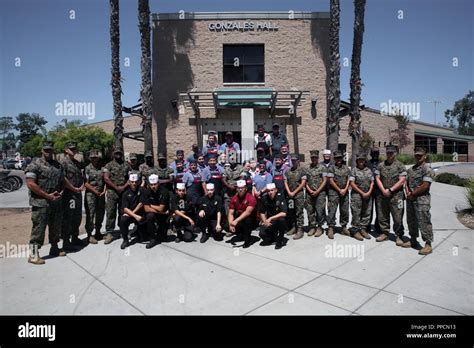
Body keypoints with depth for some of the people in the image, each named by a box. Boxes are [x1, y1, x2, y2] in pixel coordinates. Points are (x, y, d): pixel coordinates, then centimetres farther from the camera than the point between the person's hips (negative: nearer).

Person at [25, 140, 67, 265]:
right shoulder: (35, 165, -8)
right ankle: (33, 254, 7)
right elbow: (30, 184, -16)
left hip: (57, 202, 7)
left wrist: (61, 192, -1)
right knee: (38, 229, -2)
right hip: (41, 203, -6)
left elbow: (62, 181, 19)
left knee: (56, 227, 16)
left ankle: (54, 248, 31)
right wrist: (47, 196, -17)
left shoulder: (58, 165, 12)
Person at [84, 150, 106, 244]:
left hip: (101, 194, 4)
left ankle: (98, 233, 25)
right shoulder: (87, 168, -1)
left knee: (100, 214, 11)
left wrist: (104, 190, -2)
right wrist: (95, 191, -10)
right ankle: (90, 235, 3)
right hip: (91, 194, -4)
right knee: (90, 214, -4)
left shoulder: (102, 168, 11)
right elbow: (86, 183, -6)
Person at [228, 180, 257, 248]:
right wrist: (230, 224, -24)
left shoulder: (251, 198, -21)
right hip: (239, 218, 5)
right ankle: (241, 234, 15)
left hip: (250, 219, -5)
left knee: (246, 221, -38)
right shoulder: (234, 198, -5)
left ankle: (248, 240, -11)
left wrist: (236, 221, -40)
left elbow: (248, 212, -32)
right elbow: (231, 213, -7)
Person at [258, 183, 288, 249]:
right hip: (269, 222, 3)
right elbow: (262, 212, 4)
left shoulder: (280, 197, -17)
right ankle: (273, 238, 16)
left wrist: (270, 218, -31)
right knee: (262, 233, -21)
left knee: (281, 219, -37)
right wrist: (265, 221, -14)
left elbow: (284, 213, -27)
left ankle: (279, 241, -13)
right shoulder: (264, 198, -7)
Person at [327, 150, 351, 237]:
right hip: (334, 192, -4)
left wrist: (345, 189, -6)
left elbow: (349, 180, 8)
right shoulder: (332, 168, -1)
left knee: (345, 211, 9)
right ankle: (330, 228, 0)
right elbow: (331, 181, -7)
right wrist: (339, 190, -8)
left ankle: (344, 227, 20)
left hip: (345, 192, 4)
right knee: (332, 211, -6)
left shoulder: (346, 168, 13)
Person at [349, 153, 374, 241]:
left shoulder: (369, 170, 12)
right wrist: (362, 193, -10)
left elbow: (372, 182, 11)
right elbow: (352, 183, -8)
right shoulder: (354, 170, -2)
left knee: (366, 213, 8)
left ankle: (363, 229, 19)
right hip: (357, 194, -5)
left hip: (368, 195, 5)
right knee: (356, 214, -3)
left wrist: (369, 192, -5)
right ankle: (356, 231, 5)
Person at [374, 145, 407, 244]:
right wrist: (383, 190, -8)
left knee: (397, 217, -2)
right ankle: (384, 233, 23)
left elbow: (402, 180, -6)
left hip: (396, 195, -3)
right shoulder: (380, 165, 10)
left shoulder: (400, 165, 0)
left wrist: (390, 190, -12)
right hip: (382, 195, 4)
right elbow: (377, 179, 6)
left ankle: (399, 236, 9)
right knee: (382, 216, 10)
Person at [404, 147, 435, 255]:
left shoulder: (427, 170, -8)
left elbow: (425, 186, -15)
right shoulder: (410, 169, 15)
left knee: (424, 222, -5)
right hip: (410, 199, 8)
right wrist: (408, 193, -5)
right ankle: (413, 240, 28)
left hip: (422, 200, -7)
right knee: (411, 221, 15)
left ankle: (428, 245, 3)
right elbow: (406, 183, 13)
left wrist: (413, 193, -9)